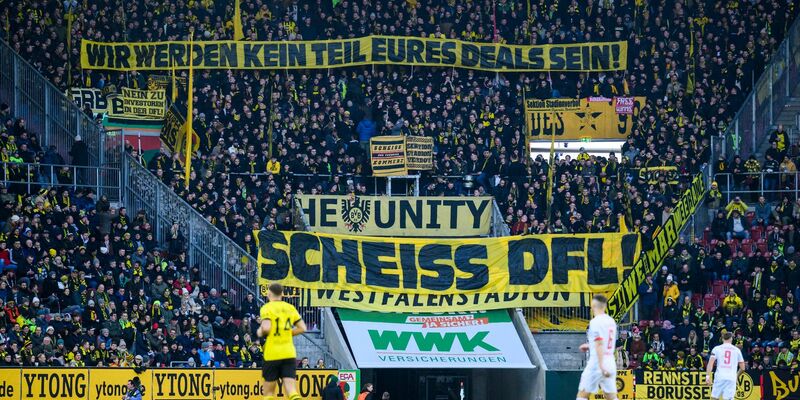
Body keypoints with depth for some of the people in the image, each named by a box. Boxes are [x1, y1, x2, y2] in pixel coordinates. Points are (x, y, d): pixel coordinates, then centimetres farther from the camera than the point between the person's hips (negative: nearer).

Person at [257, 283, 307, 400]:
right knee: (290, 390, -4)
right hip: (289, 354, 4)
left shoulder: (267, 308, -5)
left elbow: (266, 328, -19)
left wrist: (260, 332, 2)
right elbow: (302, 328, 8)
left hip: (272, 354, -3)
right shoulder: (290, 308, 10)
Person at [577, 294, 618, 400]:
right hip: (611, 362, 7)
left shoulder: (596, 321, -11)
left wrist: (601, 366, -24)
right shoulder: (611, 321, 12)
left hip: (597, 363, -7)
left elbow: (599, 344, -19)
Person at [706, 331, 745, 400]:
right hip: (731, 378, 1)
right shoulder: (737, 350, 11)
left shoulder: (716, 348, 8)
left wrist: (708, 376, -8)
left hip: (719, 377, 0)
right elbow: (742, 368, 14)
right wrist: (736, 375, 31)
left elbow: (710, 363, -5)